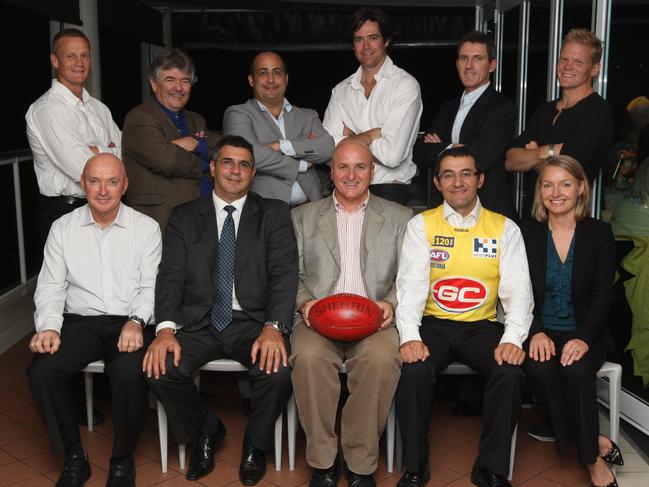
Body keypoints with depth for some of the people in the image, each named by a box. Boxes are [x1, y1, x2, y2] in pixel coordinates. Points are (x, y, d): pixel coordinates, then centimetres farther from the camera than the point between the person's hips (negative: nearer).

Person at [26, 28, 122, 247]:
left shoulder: (98, 108, 12)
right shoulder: (48, 108, -14)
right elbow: (83, 170, -22)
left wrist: (95, 151, -11)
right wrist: (109, 151, -4)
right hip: (62, 212, -7)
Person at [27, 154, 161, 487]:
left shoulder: (146, 228, 5)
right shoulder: (63, 228, 9)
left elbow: (150, 286, -1)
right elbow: (50, 286, 7)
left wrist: (135, 321, -20)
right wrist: (48, 327, -12)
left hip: (129, 324, -2)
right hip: (80, 322, 2)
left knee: (130, 373, -33)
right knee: (42, 370, -26)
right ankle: (74, 459, -4)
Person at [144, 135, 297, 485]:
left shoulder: (274, 214, 9)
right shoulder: (184, 217, 12)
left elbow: (284, 274, -3)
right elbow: (171, 276, 2)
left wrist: (273, 327, -21)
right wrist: (166, 328, -17)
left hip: (252, 321, -1)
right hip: (198, 322, 2)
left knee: (277, 371, -30)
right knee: (159, 369, -26)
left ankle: (256, 443, 4)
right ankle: (206, 431, 7)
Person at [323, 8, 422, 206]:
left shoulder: (406, 85, -4)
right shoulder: (341, 90, 10)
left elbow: (392, 154, -14)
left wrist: (352, 138, -1)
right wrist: (372, 135, -8)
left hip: (389, 192, -3)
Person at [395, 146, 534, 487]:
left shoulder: (505, 229, 7)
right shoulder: (421, 225, 5)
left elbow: (518, 290, -1)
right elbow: (411, 285, -5)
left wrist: (512, 338, -19)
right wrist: (410, 336, -22)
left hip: (481, 327, 1)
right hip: (433, 324, -1)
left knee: (510, 373, -27)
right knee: (414, 370, -29)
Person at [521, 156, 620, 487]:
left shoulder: (599, 233, 3)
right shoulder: (527, 234, 4)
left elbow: (602, 294, -4)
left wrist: (583, 338, -20)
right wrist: (536, 332, -19)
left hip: (585, 333, 0)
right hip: (541, 331, 1)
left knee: (577, 370, -31)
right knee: (539, 370, -31)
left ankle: (591, 458, -12)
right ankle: (596, 444, -13)